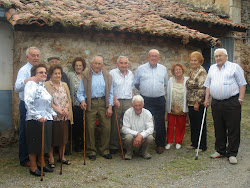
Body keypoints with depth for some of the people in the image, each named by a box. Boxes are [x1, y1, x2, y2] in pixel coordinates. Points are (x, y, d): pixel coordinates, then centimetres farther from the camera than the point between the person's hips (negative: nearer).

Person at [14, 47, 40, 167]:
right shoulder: (24, 70, -12)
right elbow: (17, 87, -27)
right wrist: (26, 81, -45)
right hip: (27, 106, -7)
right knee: (25, 132, 1)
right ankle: (24, 159, 11)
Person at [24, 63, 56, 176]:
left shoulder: (43, 86, 16)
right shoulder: (31, 84, -12)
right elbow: (28, 102, -25)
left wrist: (53, 113, 20)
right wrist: (37, 116, -29)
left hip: (46, 120, 9)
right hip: (35, 121, -9)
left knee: (44, 143, 16)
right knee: (34, 144, 3)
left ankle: (41, 163, 31)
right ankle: (33, 168, 15)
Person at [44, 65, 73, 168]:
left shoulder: (64, 85, 13)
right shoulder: (46, 85, -5)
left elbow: (68, 99, 10)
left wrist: (66, 109, -8)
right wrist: (58, 109, -19)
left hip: (64, 116, 5)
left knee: (63, 136, 10)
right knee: (52, 137, 2)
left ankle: (62, 156, 24)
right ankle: (51, 158, 14)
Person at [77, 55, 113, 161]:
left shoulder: (107, 76, 12)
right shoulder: (85, 76, 5)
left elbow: (110, 93, 10)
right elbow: (80, 92, 4)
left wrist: (110, 106, 1)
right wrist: (82, 101, -15)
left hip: (103, 103, 2)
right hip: (90, 104, -2)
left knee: (106, 127, 0)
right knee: (90, 128, 0)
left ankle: (104, 151, 15)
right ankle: (91, 152, 14)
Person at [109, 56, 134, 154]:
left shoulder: (130, 74, 15)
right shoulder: (112, 73, -1)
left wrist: (132, 99, 13)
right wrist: (115, 100, -14)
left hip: (128, 102, 4)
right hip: (116, 102, -4)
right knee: (115, 125, 0)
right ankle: (114, 146, 10)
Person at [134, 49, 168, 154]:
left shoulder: (163, 69, 11)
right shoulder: (141, 69, 6)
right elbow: (136, 84, 14)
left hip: (159, 100, 1)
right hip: (145, 100, -1)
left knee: (160, 124, 4)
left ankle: (160, 145, 16)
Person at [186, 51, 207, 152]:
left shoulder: (201, 72, -14)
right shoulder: (191, 71, 13)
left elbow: (202, 88, -20)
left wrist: (197, 102, -21)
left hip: (199, 103, -9)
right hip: (190, 102, 9)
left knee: (200, 124, 1)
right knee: (193, 124, 16)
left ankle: (202, 146, 12)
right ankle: (194, 143, 28)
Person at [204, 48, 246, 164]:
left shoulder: (234, 67, 1)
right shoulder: (212, 69, 17)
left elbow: (242, 84, -2)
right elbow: (208, 85, 19)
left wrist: (240, 99, -10)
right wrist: (207, 98, 10)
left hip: (232, 102, -5)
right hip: (216, 103, 5)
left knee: (233, 129, -1)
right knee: (219, 129, 12)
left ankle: (232, 153, 7)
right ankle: (220, 150, 24)